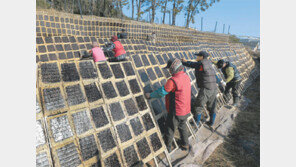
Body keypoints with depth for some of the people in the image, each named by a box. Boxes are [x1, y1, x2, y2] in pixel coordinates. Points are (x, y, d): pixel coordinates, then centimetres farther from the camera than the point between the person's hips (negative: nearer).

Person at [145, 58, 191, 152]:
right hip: (186, 110, 8)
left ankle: (167, 147, 36)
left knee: (170, 130, 15)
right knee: (182, 127, 28)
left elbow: (161, 92, -17)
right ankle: (185, 145, 45)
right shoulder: (186, 77, -1)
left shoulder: (173, 80, -27)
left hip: (176, 112, -8)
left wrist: (150, 95, -2)